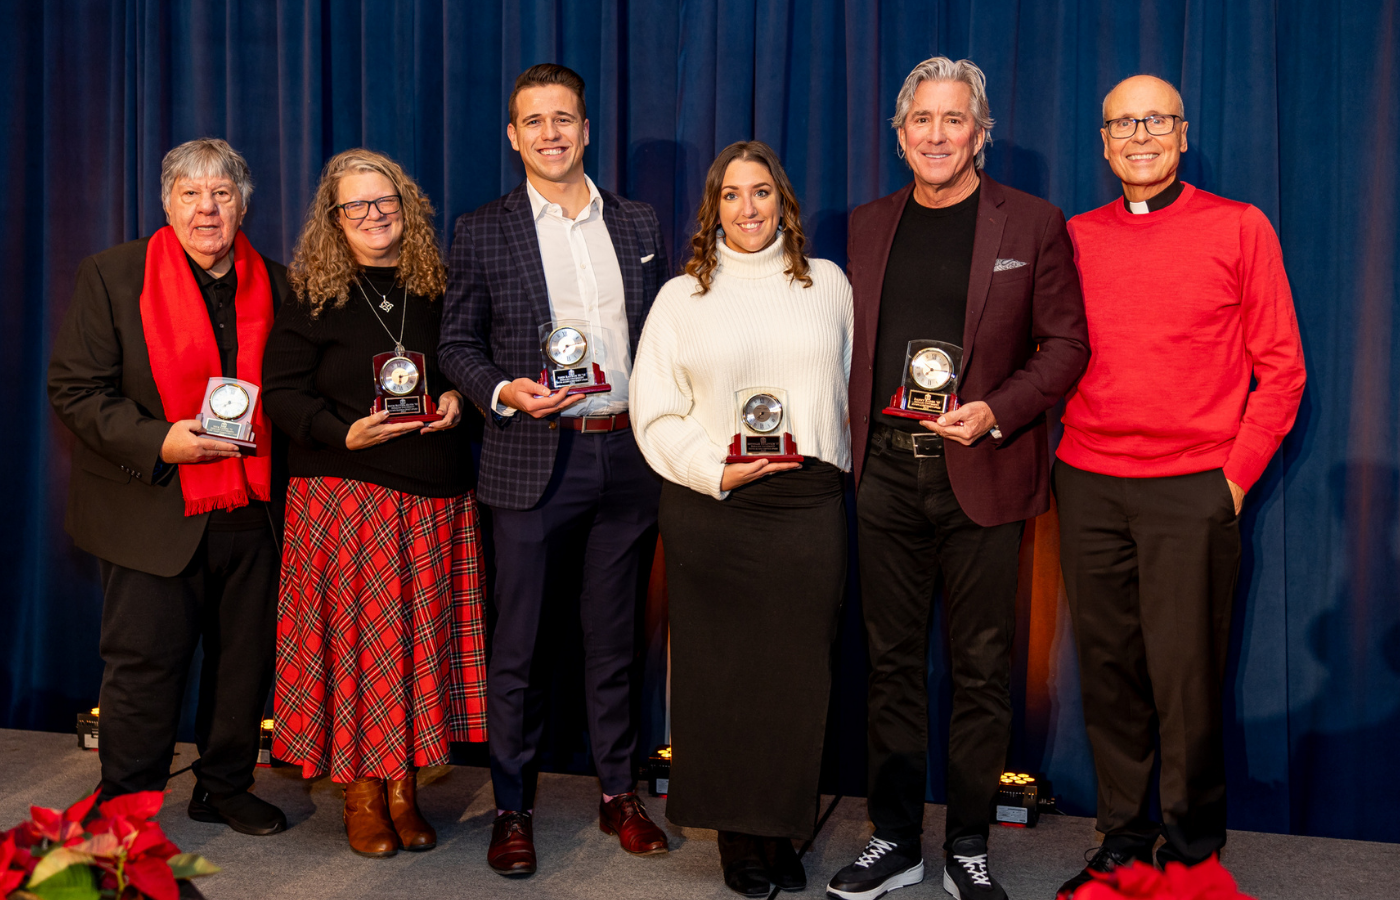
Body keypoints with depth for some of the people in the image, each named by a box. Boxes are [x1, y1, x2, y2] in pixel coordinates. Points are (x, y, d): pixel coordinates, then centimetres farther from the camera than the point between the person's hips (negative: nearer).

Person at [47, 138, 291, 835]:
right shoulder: (111, 277, -1)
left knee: (246, 655, 10)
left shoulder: (277, 284, 8)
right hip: (155, 510, -3)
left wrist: (273, 437, -4)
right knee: (145, 660, 0)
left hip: (255, 511, 4)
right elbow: (75, 390, -5)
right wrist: (159, 442, -18)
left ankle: (226, 786, 28)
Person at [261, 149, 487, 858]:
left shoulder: (437, 289, 11)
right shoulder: (313, 296, 2)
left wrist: (458, 399, -3)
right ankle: (362, 794, 12)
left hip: (435, 501, 3)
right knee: (358, 636, -1)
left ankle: (403, 788, 17)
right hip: (346, 498, -3)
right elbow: (281, 392, -2)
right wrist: (345, 433, -18)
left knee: (424, 636, 5)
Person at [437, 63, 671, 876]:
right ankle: (513, 809, 18)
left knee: (616, 635, 13)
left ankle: (620, 794, 26)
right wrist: (503, 392, -15)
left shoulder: (639, 223, 11)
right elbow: (457, 344, 4)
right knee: (518, 643, 4)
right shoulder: (483, 231, 3)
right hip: (534, 459, -2)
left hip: (629, 454, 3)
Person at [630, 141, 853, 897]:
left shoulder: (828, 284, 12)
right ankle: (735, 833, 16)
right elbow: (653, 411, 3)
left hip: (809, 502, 1)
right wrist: (716, 470, -10)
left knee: (798, 669, 2)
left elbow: (854, 385, 14)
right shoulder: (681, 296, 7)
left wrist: (836, 463, 2)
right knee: (721, 669, 2)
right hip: (711, 506, -1)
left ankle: (780, 828, 17)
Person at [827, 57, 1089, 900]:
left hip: (980, 473, -3)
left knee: (981, 668, 5)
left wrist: (995, 412, -14)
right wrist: (852, 443, 5)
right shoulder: (869, 225, 12)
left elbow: (1066, 342, 0)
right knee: (893, 662, 10)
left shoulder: (1033, 224, 2)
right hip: (886, 472, 3)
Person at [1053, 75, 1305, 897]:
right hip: (1089, 485, 3)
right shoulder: (1076, 238, 11)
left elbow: (1281, 366, 2)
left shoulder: (1239, 227, 3)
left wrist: (1238, 472, -5)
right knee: (1110, 673, 7)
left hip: (1194, 488, -3)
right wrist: (1063, 455, 4)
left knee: (1185, 679, -1)